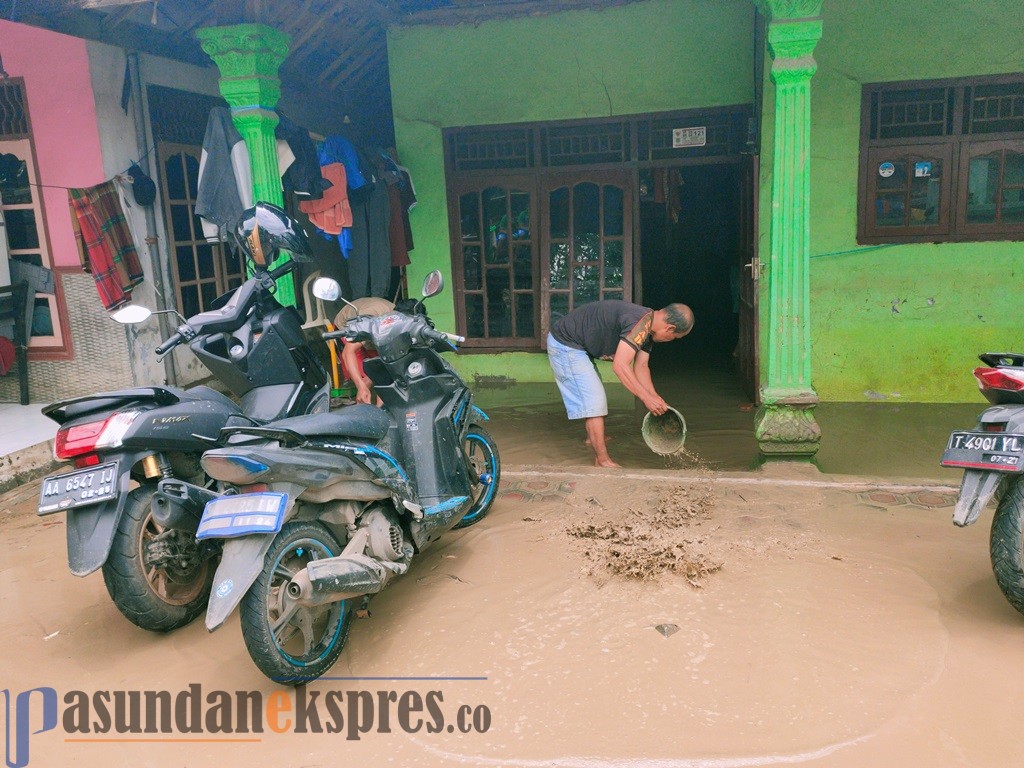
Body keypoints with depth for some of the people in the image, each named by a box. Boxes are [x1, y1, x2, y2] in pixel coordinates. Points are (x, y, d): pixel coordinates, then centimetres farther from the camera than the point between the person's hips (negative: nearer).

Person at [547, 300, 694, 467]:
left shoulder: (647, 328, 4)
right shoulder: (640, 322, -28)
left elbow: (641, 366, 6)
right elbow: (619, 365, -33)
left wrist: (655, 397, -4)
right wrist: (647, 398, -30)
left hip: (577, 346, 11)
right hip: (565, 345, -11)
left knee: (595, 395, 28)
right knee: (594, 401, -11)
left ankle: (593, 436, 49)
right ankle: (603, 461, -5)